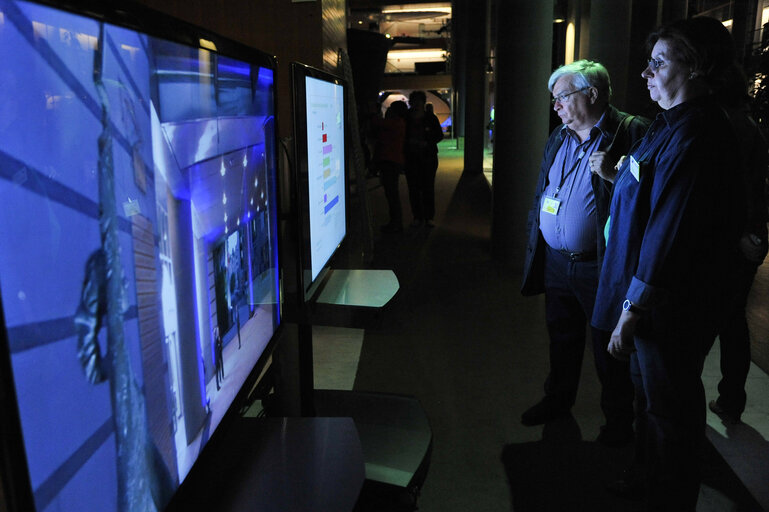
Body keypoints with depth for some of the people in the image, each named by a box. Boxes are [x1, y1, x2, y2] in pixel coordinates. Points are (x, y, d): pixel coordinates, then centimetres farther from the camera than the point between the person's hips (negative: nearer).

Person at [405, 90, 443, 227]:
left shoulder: (431, 118, 2)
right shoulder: (405, 118, 3)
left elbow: (439, 135, 3)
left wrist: (426, 143, -12)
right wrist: (409, 142, -13)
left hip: (428, 157, 0)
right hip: (411, 157, 1)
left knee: (428, 187, 1)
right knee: (413, 188, 2)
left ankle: (429, 217, 10)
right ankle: (417, 217, 11)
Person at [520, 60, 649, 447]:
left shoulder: (632, 133, -11)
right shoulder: (559, 137, 11)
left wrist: (615, 174, -29)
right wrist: (535, 247, 15)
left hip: (600, 268, -6)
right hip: (555, 262, 7)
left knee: (609, 349, 10)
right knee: (562, 338, 22)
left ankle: (618, 419, 32)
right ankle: (559, 399, 43)